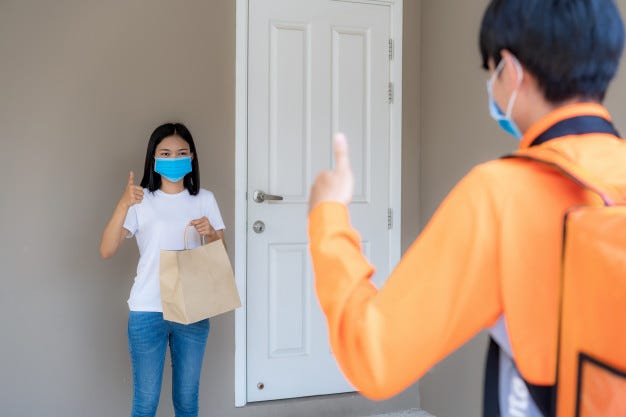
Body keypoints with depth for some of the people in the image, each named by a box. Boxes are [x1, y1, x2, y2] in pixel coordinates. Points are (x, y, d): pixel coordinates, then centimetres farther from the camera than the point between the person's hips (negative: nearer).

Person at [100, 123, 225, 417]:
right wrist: (123, 205, -27)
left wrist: (210, 234, -15)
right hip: (148, 311, -2)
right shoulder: (141, 200, -2)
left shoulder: (205, 199, 5)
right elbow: (106, 251, -14)